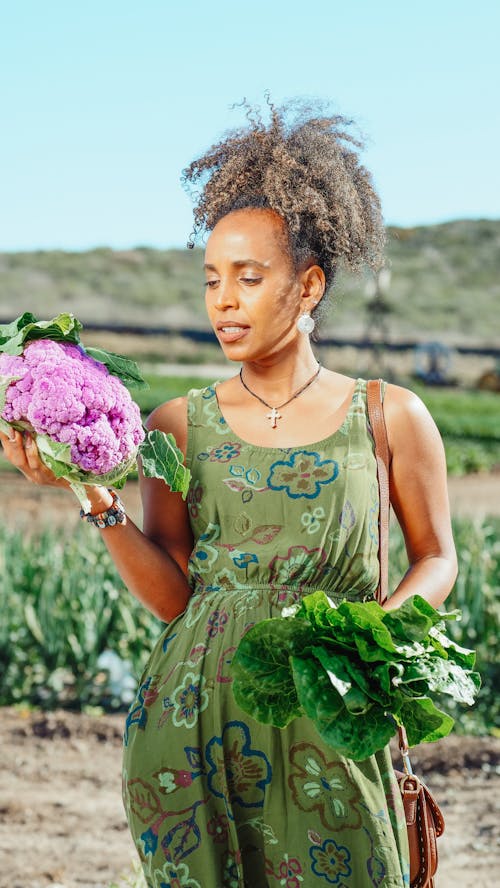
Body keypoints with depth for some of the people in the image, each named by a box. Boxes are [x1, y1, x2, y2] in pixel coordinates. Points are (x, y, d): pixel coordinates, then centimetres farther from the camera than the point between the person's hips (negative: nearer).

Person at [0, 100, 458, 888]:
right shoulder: (178, 426, 6)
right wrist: (95, 499, -11)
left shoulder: (391, 418, 3)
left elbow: (436, 558, 13)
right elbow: (173, 596, 1)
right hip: (196, 724, 1)